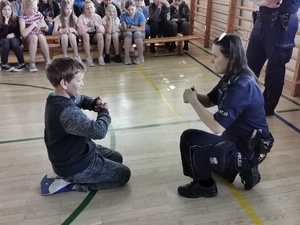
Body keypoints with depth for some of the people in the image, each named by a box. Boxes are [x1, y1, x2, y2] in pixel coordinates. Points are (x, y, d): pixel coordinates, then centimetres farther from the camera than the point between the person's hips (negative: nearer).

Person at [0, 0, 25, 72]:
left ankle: (22, 63, -24)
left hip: (14, 39, 1)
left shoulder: (15, 18, -6)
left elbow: (19, 33, 1)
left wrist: (13, 35, -20)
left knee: (13, 41, -31)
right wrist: (6, 21, -27)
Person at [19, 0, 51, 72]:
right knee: (34, 36, -35)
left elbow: (46, 29, 8)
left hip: (40, 36, 3)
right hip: (28, 39, -3)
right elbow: (23, 34, -24)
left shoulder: (39, 14, -1)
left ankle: (48, 61, -30)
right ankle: (32, 63, -32)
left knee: (41, 36, -31)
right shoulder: (22, 17, -12)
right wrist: (33, 25, -28)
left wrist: (44, 26, -15)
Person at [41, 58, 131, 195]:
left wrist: (94, 103, -6)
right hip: (74, 165, -9)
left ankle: (67, 176, 14)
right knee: (123, 174, 1)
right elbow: (99, 131, -37)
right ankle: (70, 182, 0)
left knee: (116, 158, 21)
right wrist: (104, 112, -15)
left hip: (72, 153, 9)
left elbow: (81, 99, 17)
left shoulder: (57, 99, -3)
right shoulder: (67, 112, -35)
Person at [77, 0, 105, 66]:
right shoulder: (81, 17, -10)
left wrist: (97, 25, -31)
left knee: (100, 34, -30)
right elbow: (80, 31, -22)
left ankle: (100, 57, -23)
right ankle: (88, 58, -28)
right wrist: (87, 25, -36)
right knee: (86, 35, -34)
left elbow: (103, 31, -14)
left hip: (95, 37, 2)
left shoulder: (98, 17, -5)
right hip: (85, 37, -1)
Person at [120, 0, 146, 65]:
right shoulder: (123, 15, -9)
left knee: (137, 33, -36)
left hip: (140, 34, 0)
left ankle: (141, 56, -25)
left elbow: (143, 29, -12)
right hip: (128, 34, 1)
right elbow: (125, 29, -14)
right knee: (128, 33, -35)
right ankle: (126, 56, -30)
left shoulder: (140, 15, -10)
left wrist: (131, 26, -13)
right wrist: (137, 28, -14)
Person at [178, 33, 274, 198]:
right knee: (188, 137, 10)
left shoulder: (242, 87, -29)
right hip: (235, 138, 10)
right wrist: (195, 96, -13)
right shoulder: (231, 78, 0)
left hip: (249, 149, -10)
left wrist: (193, 101, -24)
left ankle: (204, 185, 11)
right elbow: (209, 101, 10)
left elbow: (217, 127, -34)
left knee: (193, 153, -24)